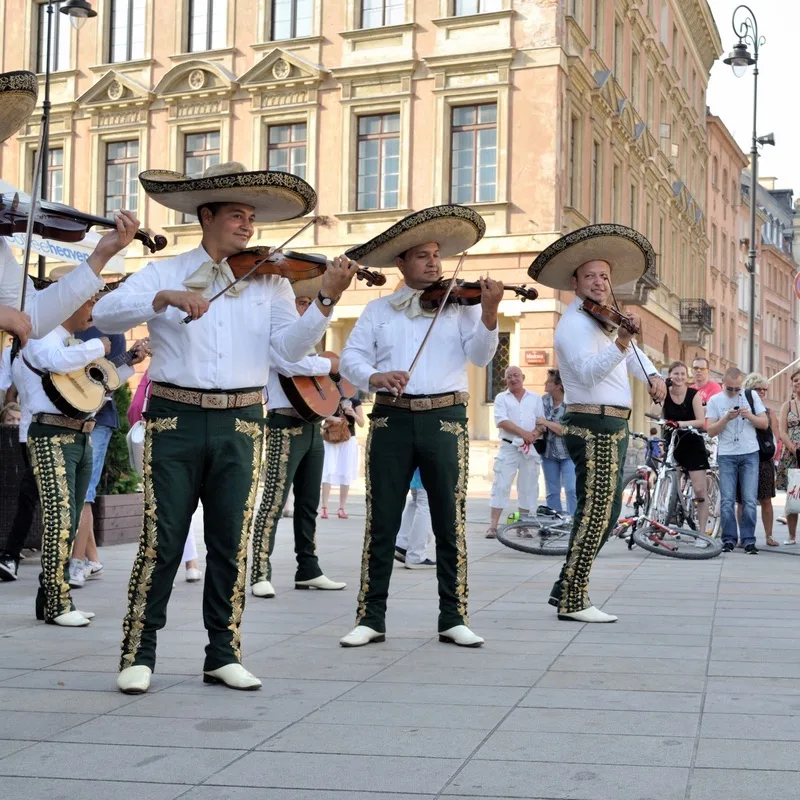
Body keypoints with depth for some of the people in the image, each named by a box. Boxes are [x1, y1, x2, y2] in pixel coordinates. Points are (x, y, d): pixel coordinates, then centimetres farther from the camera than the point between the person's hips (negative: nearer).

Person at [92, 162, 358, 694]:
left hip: (240, 425, 2)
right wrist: (166, 298, -23)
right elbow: (106, 314, -8)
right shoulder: (164, 273, 6)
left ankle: (224, 655, 16)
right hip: (175, 420, -2)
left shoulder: (269, 282, 10)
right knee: (162, 540, -1)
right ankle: (139, 654, 9)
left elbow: (291, 346, -3)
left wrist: (327, 301, -18)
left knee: (231, 544, 5)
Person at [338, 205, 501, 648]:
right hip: (391, 420, 1)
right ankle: (371, 618, 10)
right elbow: (350, 358, 4)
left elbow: (479, 356, -4)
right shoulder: (378, 310, 12)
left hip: (444, 419, -1)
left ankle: (453, 619, 11)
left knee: (450, 523, 2)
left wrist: (489, 315, -21)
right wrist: (373, 376, -17)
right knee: (381, 523, 3)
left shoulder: (459, 305, 9)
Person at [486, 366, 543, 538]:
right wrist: (523, 433, -15)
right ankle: (493, 526, -8)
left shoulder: (535, 398, 13)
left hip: (530, 448, 2)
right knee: (500, 486, -7)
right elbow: (502, 421, -7)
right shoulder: (501, 398, 7)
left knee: (528, 488, 4)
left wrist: (534, 435, -13)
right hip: (508, 447, -2)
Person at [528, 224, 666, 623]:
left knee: (606, 513, 14)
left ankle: (566, 588, 20)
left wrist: (652, 376, 15)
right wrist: (620, 342, -41)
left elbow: (633, 355, 33)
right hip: (594, 426, -10)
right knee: (595, 512, -11)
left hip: (612, 427, 10)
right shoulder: (574, 323, -11)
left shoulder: (605, 318, 16)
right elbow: (588, 372, -28)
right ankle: (573, 602, -6)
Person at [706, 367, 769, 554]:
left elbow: (765, 424, 5)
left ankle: (748, 540, 2)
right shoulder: (715, 401, 3)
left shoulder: (752, 397, 6)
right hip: (726, 455, 0)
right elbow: (710, 431, -2)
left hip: (750, 454, 1)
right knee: (727, 500, -2)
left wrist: (749, 416, -13)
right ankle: (729, 539, 5)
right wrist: (726, 418, -18)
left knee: (749, 500, -3)